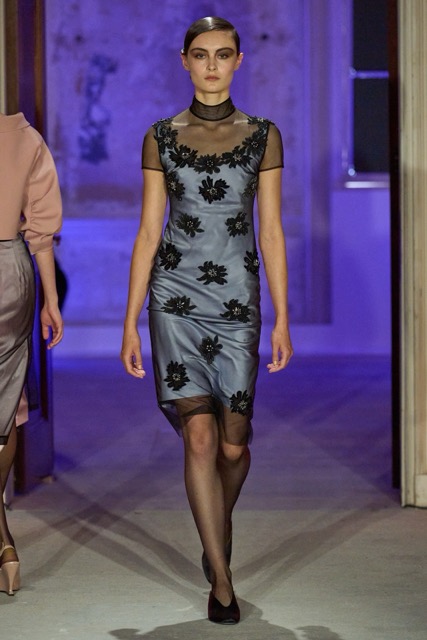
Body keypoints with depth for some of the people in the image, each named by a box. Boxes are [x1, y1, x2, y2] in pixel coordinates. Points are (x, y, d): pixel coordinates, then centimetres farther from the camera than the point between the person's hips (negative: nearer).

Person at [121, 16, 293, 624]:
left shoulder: (262, 136, 5)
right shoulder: (162, 137, 4)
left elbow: (271, 230, 4)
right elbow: (148, 232, 4)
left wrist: (283, 318, -1)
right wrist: (130, 322, 0)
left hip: (238, 300, 1)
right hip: (176, 296, -1)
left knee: (233, 443, 4)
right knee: (199, 433, -12)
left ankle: (218, 533, 36)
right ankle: (221, 581, -8)